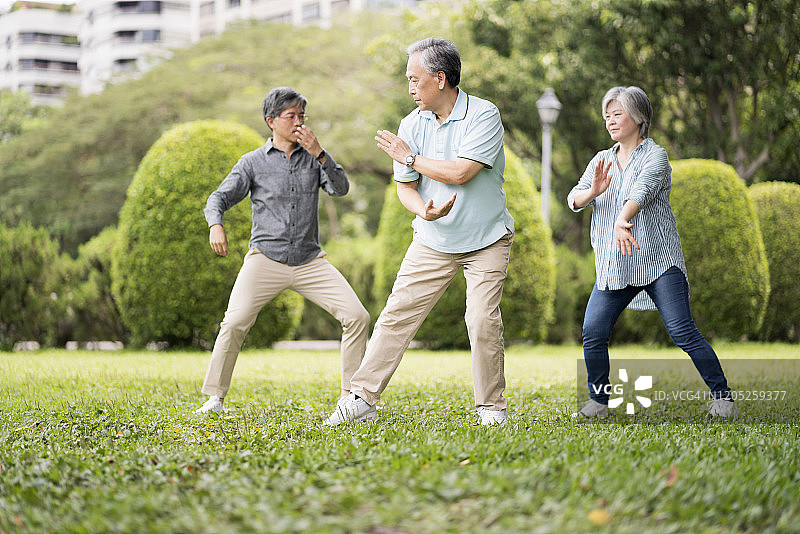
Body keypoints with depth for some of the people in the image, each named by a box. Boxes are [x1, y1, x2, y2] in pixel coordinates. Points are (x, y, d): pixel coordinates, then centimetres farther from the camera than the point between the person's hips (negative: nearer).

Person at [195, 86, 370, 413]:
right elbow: (219, 198, 1)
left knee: (357, 316, -9)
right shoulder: (253, 162, 5)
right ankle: (214, 397, -3)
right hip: (265, 259, -2)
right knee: (235, 322, -20)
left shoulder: (312, 158, 12)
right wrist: (215, 225, -20)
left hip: (309, 260, 3)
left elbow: (340, 188, -2)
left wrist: (319, 153, -13)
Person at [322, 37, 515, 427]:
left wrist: (410, 157, -12)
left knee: (483, 321, -14)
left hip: (487, 241, -4)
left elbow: (459, 173, -25)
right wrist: (424, 211, -20)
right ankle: (362, 398, 4)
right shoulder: (412, 124, 0)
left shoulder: (484, 116, -14)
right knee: (397, 312, -2)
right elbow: (405, 186, 3)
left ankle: (492, 408, 3)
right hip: (433, 241, 4)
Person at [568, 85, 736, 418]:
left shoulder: (655, 155, -1)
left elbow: (641, 190, -22)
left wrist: (623, 220, -42)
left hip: (659, 262, -5)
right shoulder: (601, 161, 16)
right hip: (614, 267, 5)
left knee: (682, 331, -12)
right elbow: (573, 200, 3)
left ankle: (721, 396, 0)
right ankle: (598, 401, 10)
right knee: (593, 332, -7)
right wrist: (593, 191, -21)